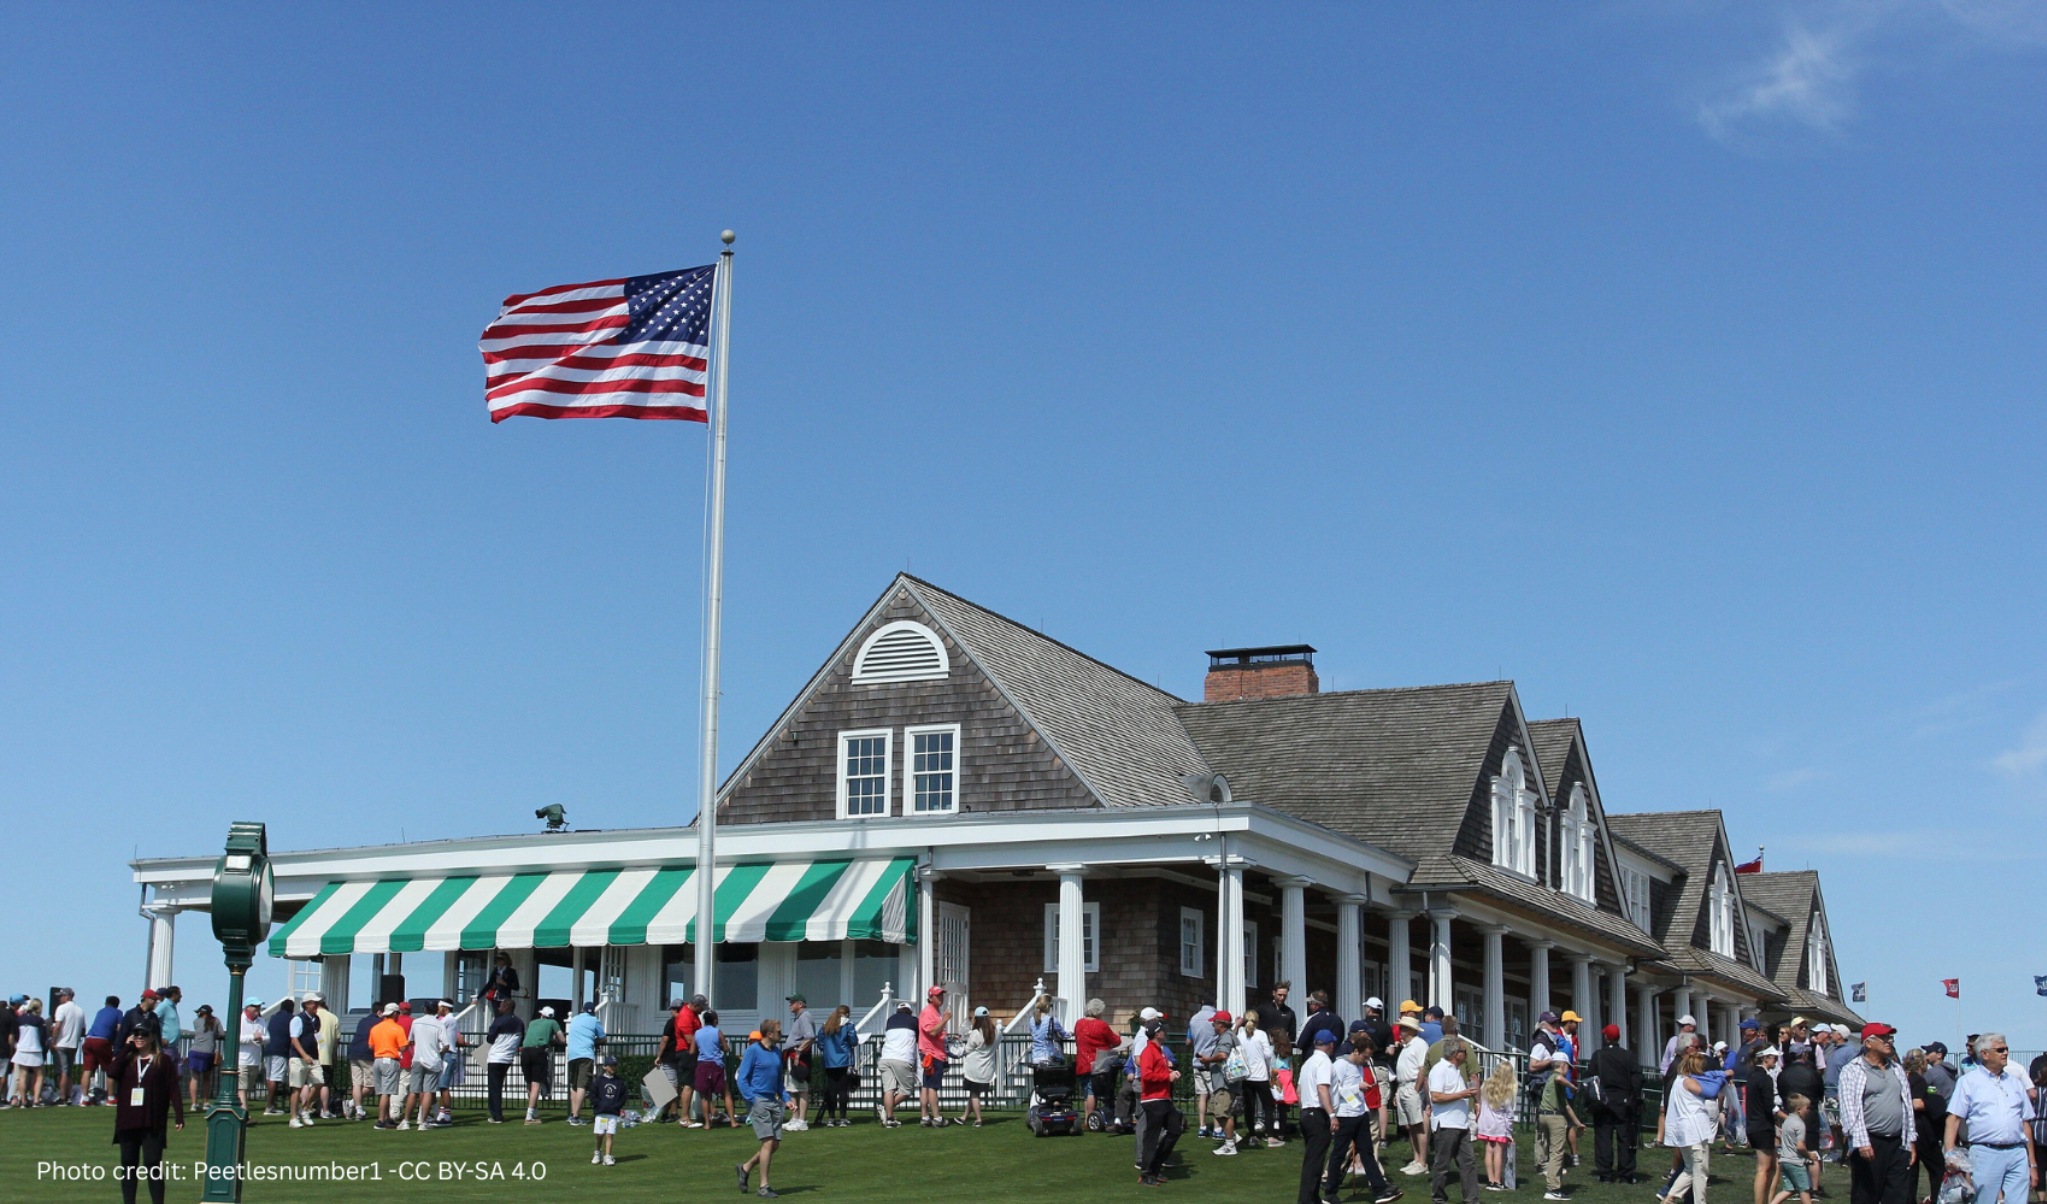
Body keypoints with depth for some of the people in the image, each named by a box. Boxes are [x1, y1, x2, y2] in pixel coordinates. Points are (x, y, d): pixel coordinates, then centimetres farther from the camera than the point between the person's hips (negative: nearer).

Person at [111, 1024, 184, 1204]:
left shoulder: (163, 1060, 3)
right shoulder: (126, 1059, 12)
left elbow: (173, 1089, -2)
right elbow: (112, 1076, -9)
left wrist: (180, 1116, -10)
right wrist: (126, 1048, -6)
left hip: (153, 1124, -4)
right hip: (127, 1122, 4)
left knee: (153, 1165, -6)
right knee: (129, 1165, 7)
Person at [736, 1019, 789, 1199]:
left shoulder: (777, 1051, 12)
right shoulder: (753, 1051, -8)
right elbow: (742, 1079, -9)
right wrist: (753, 1101, -17)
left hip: (774, 1101, 7)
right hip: (758, 1101, -7)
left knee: (776, 1144, 6)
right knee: (768, 1142, -11)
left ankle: (746, 1167, 27)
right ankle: (763, 1187, -3)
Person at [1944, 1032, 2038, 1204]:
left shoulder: (2015, 1082, 17)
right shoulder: (1968, 1081, 3)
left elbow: (2025, 1124, 19)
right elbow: (1954, 1119, -2)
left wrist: (2032, 1164, 17)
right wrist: (1950, 1155, -14)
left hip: (2017, 1154, 4)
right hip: (1985, 1153, -4)